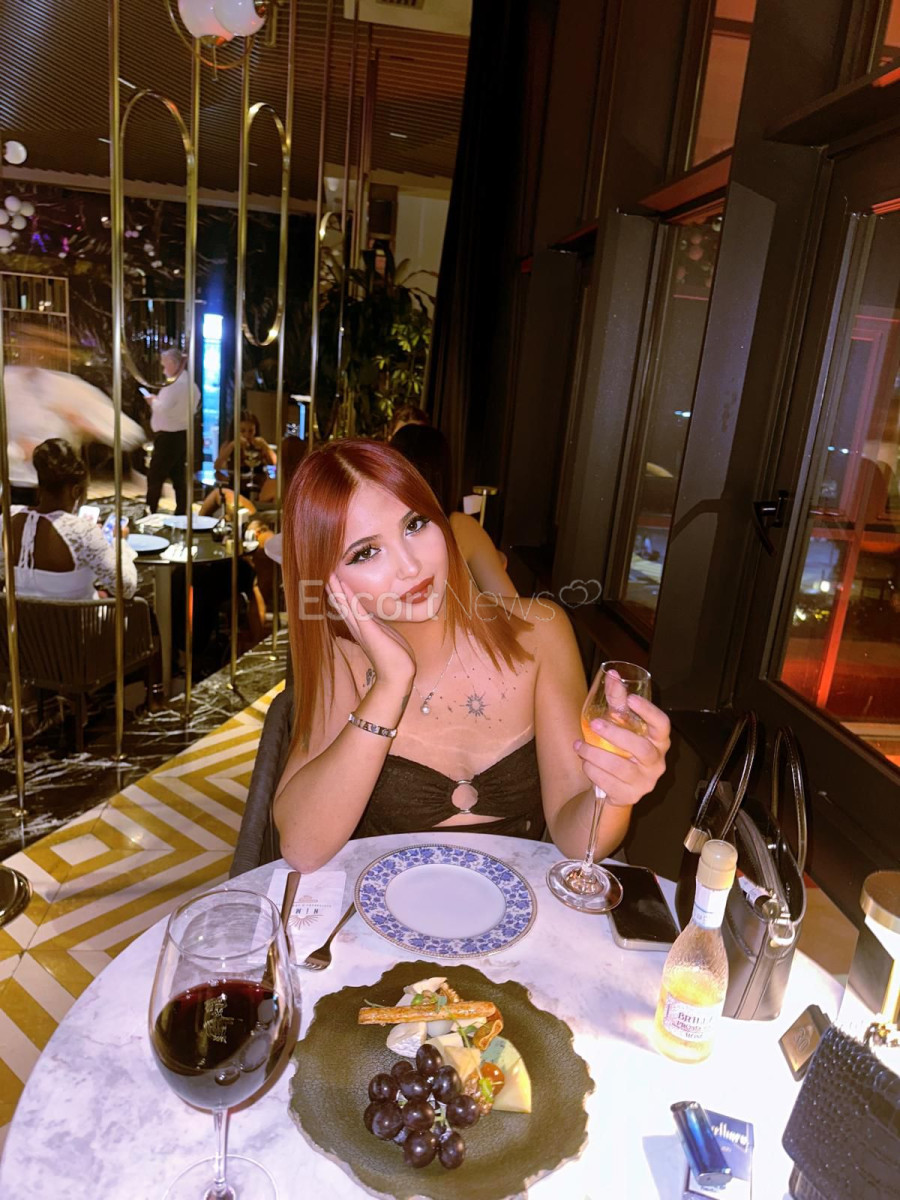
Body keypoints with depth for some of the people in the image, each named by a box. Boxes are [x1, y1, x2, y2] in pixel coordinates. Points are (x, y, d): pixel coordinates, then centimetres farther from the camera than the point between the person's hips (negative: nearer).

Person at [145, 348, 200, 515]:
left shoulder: (175, 383, -18)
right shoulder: (190, 382, 13)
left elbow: (162, 408, -25)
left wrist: (153, 400, -5)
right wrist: (156, 401, 10)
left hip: (169, 436, -9)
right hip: (183, 434, 10)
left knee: (155, 477, -2)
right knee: (179, 476, 13)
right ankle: (182, 512, 16)